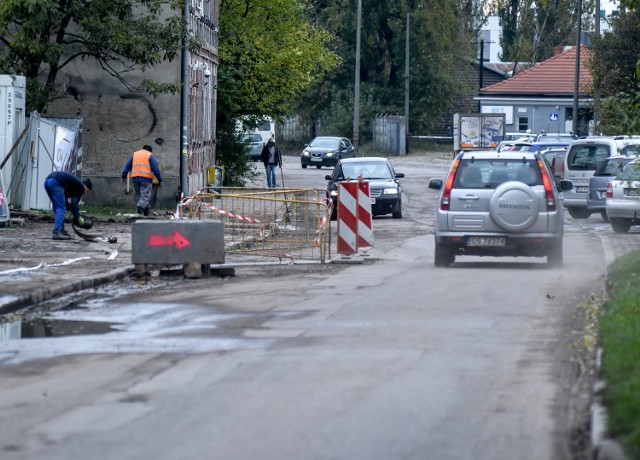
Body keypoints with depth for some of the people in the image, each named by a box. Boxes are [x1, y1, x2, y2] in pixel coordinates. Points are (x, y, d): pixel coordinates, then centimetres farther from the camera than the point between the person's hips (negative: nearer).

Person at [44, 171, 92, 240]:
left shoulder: (74, 184, 33)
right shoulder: (80, 187, 9)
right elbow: (74, 203, 2)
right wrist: (78, 218, 8)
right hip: (56, 182, -9)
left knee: (57, 209, 19)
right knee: (61, 209, -3)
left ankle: (61, 231, 22)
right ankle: (57, 233, -10)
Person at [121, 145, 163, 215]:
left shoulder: (134, 154, 20)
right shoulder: (150, 156, 4)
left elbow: (127, 166, 19)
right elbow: (156, 169, -2)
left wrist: (124, 176, 24)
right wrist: (160, 180, 2)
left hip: (135, 178, 5)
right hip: (146, 178, -5)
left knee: (139, 196, 13)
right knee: (145, 196, -9)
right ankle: (140, 209, -27)